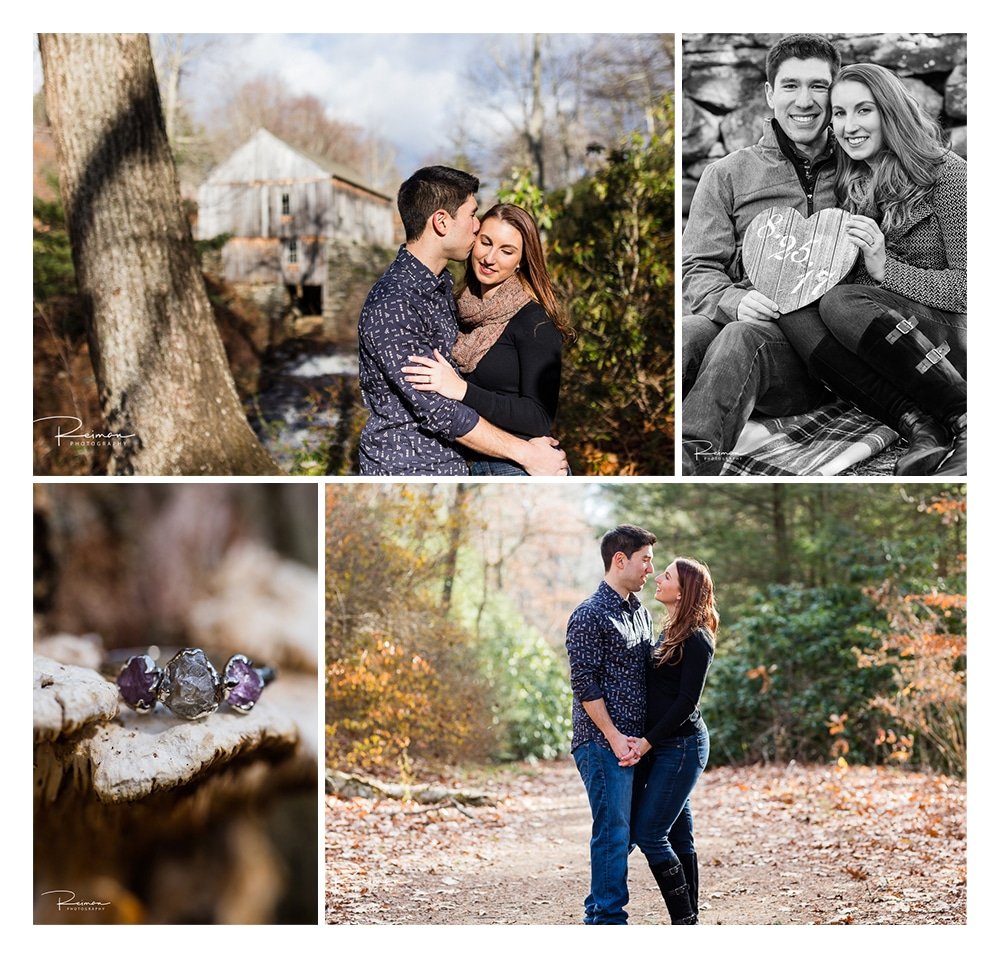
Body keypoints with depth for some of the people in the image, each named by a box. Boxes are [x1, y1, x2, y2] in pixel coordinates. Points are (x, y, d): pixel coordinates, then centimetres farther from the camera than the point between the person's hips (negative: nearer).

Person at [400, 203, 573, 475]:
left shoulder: (536, 322, -12)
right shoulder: (461, 311, 7)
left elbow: (540, 419, -19)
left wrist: (462, 390, -26)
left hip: (522, 470, -6)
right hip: (469, 467, 6)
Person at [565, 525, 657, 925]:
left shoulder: (640, 613, 16)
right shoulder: (590, 615, -11)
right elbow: (584, 684, -14)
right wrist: (613, 737, -17)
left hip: (633, 741, 8)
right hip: (604, 743, -8)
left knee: (624, 830, 11)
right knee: (613, 830, -7)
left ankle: (599, 912, 20)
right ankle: (608, 918, -1)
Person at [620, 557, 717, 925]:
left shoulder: (695, 640, -14)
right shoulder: (670, 633, 14)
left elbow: (687, 701, -17)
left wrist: (647, 742, -17)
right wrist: (645, 742, 6)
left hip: (682, 746, -9)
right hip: (660, 745, 9)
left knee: (649, 833, -10)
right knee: (677, 833, 10)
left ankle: (684, 921, -3)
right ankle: (689, 920, 14)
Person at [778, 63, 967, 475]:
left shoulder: (945, 174, -6)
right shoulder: (854, 185, 13)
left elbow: (971, 289, -10)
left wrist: (885, 268, -19)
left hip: (955, 338, -6)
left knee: (840, 304, -31)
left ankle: (968, 422, -25)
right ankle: (918, 423, -31)